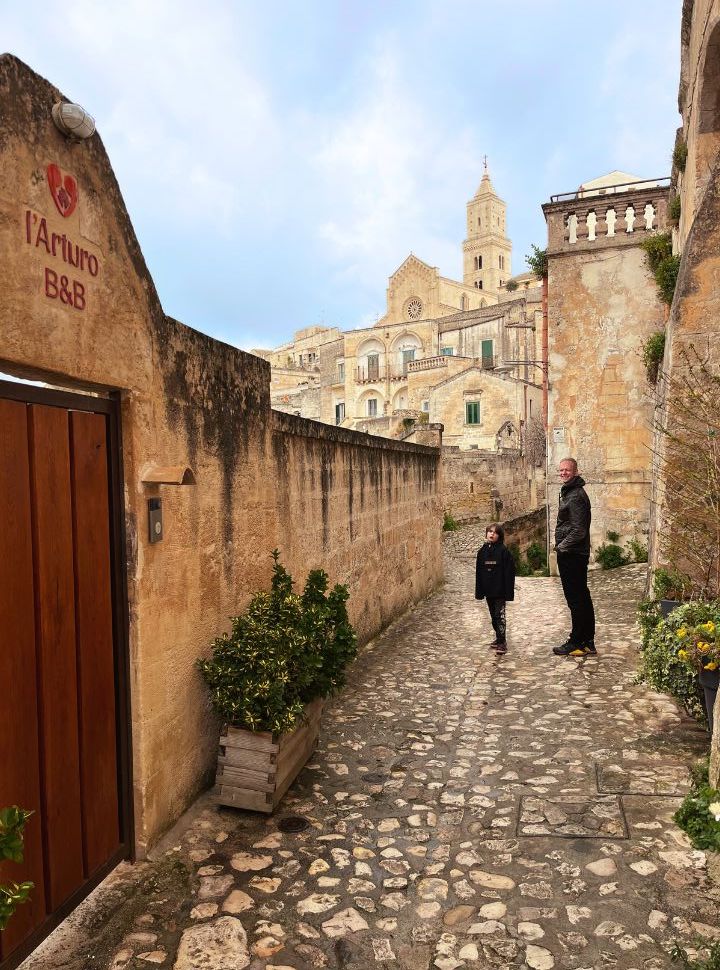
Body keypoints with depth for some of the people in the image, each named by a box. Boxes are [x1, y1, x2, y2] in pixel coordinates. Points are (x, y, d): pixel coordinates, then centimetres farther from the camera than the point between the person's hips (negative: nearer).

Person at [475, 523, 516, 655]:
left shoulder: (503, 551, -10)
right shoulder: (482, 551, 5)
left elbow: (509, 572, -11)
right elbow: (479, 572, 8)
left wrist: (508, 591, -15)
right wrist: (479, 591, 6)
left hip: (500, 590, -5)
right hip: (488, 590, 6)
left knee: (500, 615, -7)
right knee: (493, 616, 15)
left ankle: (502, 642, -3)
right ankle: (499, 638, 28)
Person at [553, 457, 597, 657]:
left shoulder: (576, 496, -16)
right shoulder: (568, 492, 17)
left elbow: (578, 530, -21)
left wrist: (562, 547, -11)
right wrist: (562, 546, 14)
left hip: (571, 555, -11)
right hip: (574, 554, 11)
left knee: (576, 600, -3)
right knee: (582, 598, 14)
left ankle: (576, 643, 5)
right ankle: (588, 643, 23)